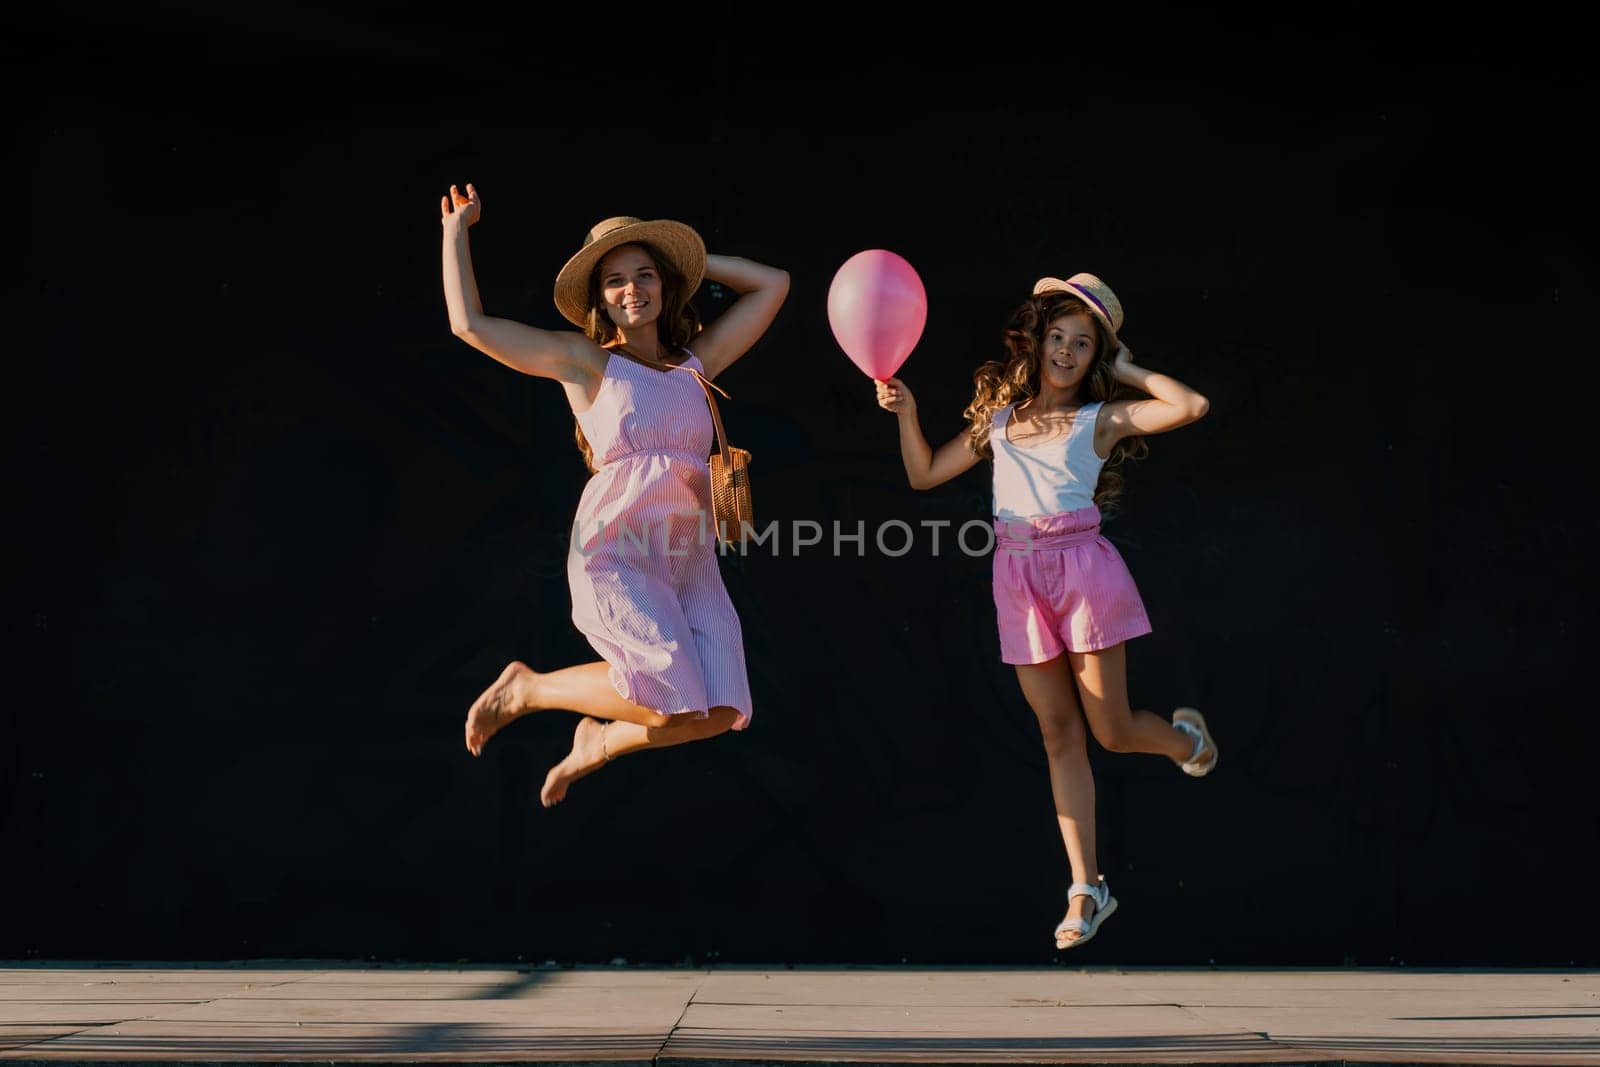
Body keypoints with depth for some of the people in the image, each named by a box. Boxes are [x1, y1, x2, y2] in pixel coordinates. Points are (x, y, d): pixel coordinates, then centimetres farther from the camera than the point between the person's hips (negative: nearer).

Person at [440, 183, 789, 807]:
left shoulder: (697, 359, 17)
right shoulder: (584, 360, 5)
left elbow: (772, 284, 22)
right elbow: (470, 324, 1)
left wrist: (687, 259, 21)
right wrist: (456, 230, 12)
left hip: (690, 561, 5)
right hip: (615, 551, -5)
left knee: (718, 714, -12)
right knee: (670, 703, -22)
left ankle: (599, 744, 18)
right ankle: (526, 688, 5)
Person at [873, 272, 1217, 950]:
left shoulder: (1101, 419, 3)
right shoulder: (999, 416, 14)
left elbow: (1191, 406, -11)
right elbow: (925, 474, 18)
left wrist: (1127, 369, 1)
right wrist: (905, 411, 3)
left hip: (1083, 569, -3)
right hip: (1019, 578, 3)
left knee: (1112, 732, 0)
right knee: (1059, 734, 4)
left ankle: (1185, 737, 37)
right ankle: (1086, 889, 8)